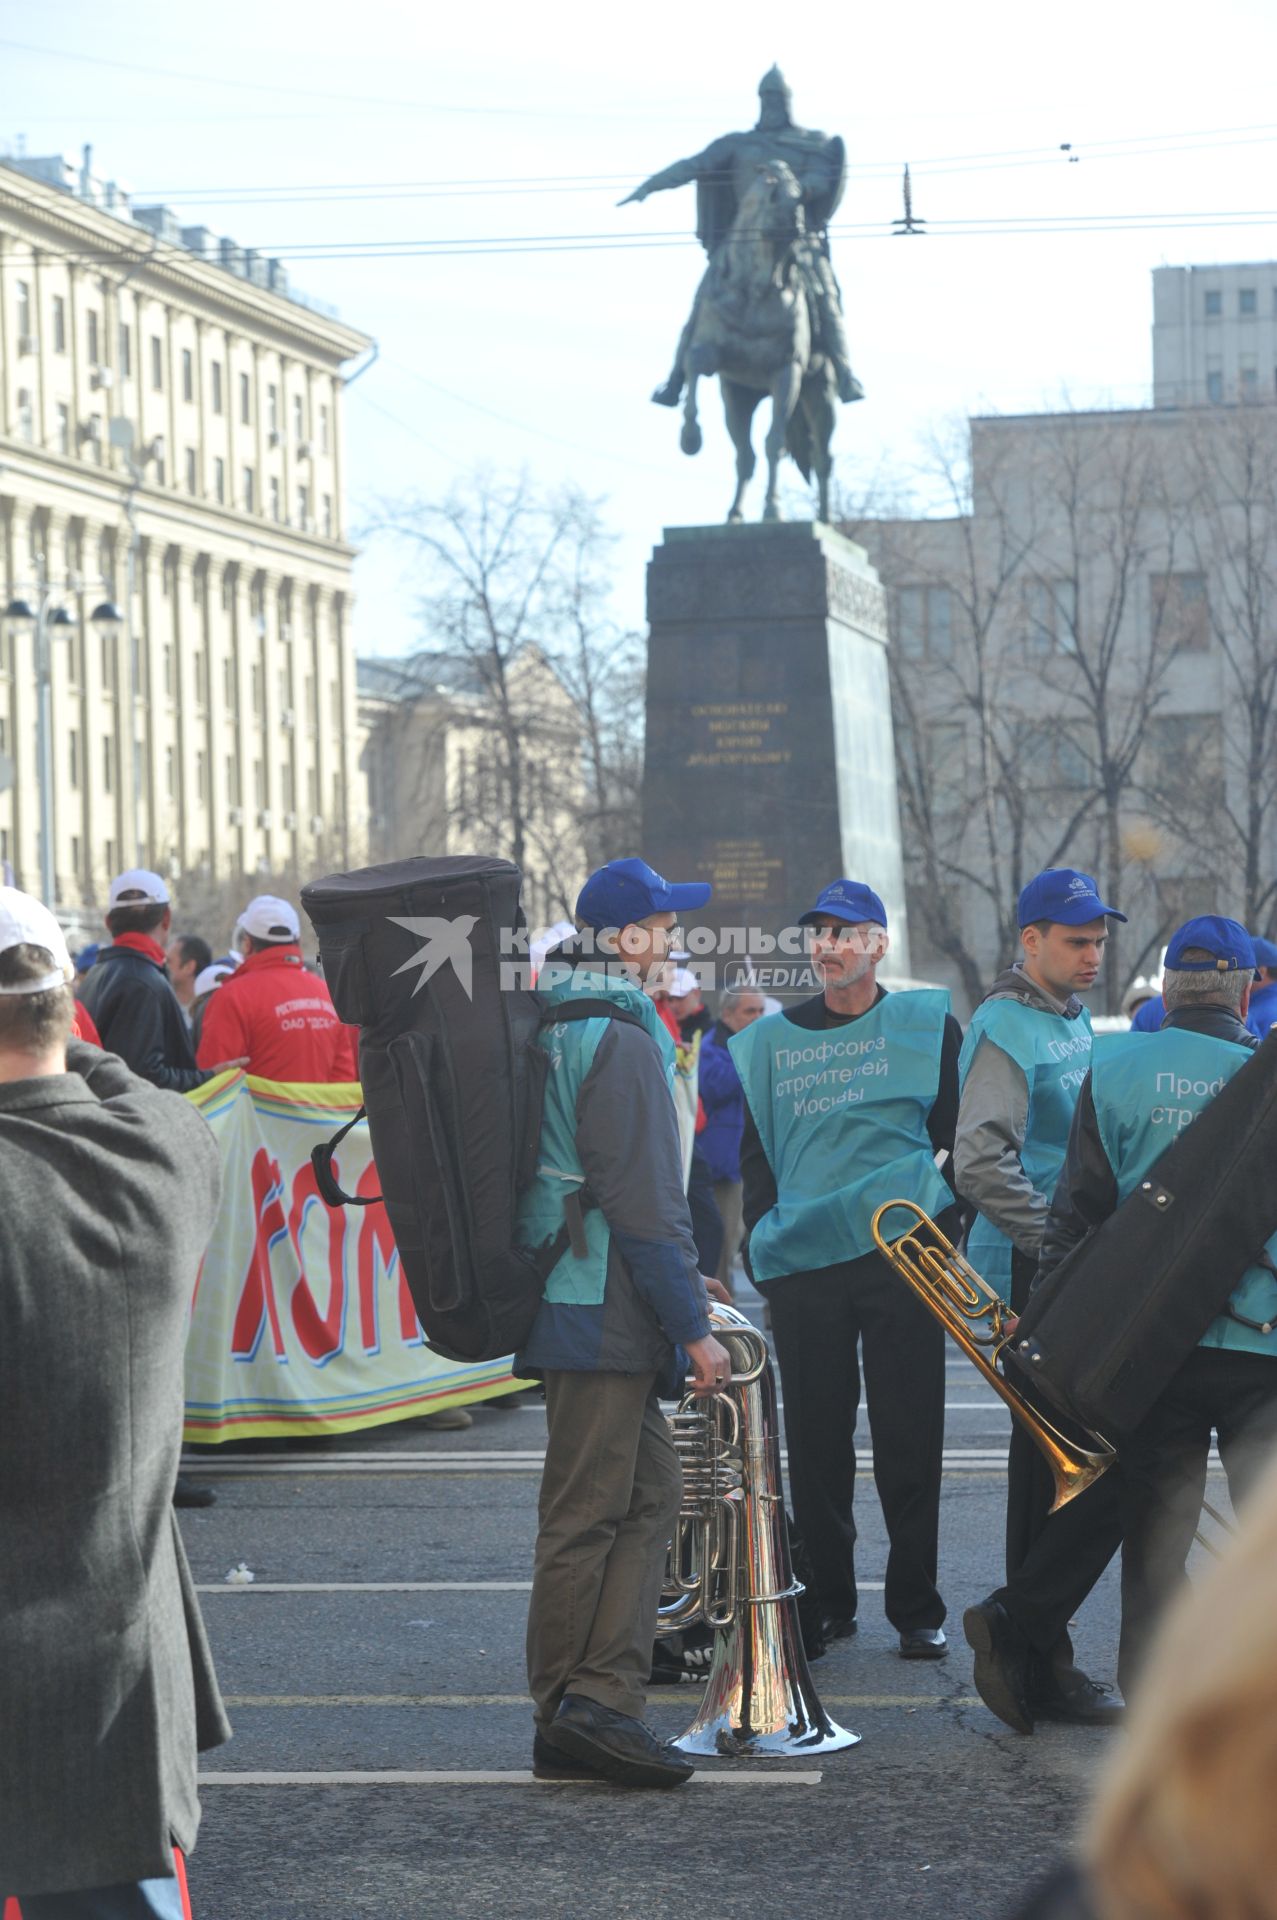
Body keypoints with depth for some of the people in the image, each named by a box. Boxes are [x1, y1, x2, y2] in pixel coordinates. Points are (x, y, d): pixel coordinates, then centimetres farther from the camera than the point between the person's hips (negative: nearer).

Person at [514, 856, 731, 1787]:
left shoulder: (550, 1026, 14)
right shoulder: (620, 1040, -16)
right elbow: (646, 1199, -19)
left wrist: (679, 1284, 28)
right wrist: (693, 1323, -14)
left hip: (568, 1293, 10)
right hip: (607, 1312, -10)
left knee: (650, 1489, 12)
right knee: (590, 1511, -5)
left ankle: (591, 1707, 9)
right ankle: (587, 1706, 0)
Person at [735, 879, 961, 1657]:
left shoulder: (927, 1025, 6)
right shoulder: (771, 1040, 13)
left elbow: (958, 1138, 7)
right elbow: (755, 1150, 17)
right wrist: (765, 1240, 4)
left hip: (899, 1259, -2)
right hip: (802, 1269, 2)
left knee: (909, 1440, -1)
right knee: (815, 1442, 4)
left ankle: (917, 1608, 7)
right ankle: (828, 1600, 14)